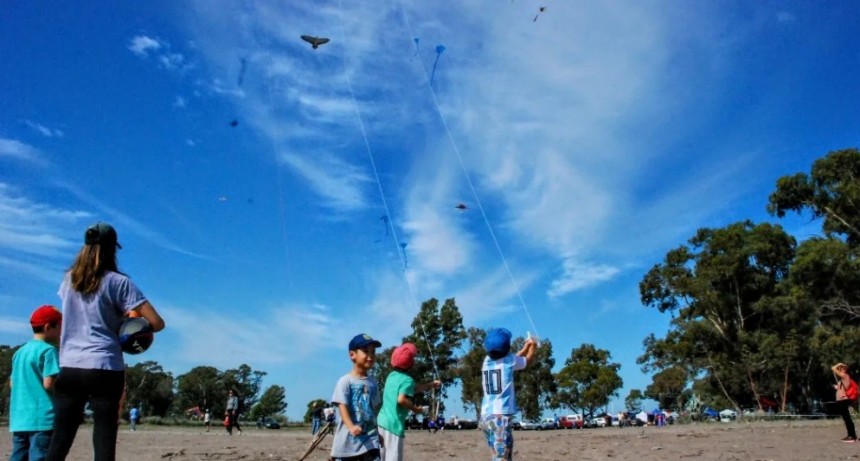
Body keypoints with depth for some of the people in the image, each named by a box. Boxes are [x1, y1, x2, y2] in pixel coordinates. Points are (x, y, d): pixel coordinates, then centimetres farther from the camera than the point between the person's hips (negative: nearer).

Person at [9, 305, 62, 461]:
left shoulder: (20, 351, 16)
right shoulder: (48, 350, -11)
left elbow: (12, 383, 20)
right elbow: (49, 383, -18)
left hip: (19, 418, 8)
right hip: (42, 418, -8)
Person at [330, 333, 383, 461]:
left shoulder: (372, 382, 10)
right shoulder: (345, 381, -9)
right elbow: (342, 406, -19)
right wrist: (351, 426, -35)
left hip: (370, 437, 5)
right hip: (347, 439, -4)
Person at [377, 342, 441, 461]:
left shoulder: (392, 376, 15)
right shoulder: (407, 379, -12)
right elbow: (401, 399, -29)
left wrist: (431, 385, 32)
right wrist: (414, 408, -11)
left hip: (382, 421, 9)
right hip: (393, 424, -9)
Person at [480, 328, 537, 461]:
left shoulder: (487, 361, 12)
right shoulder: (509, 360, -3)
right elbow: (527, 359, 19)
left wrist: (526, 345, 40)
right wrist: (533, 346, 38)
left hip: (485, 416, 7)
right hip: (500, 416, -7)